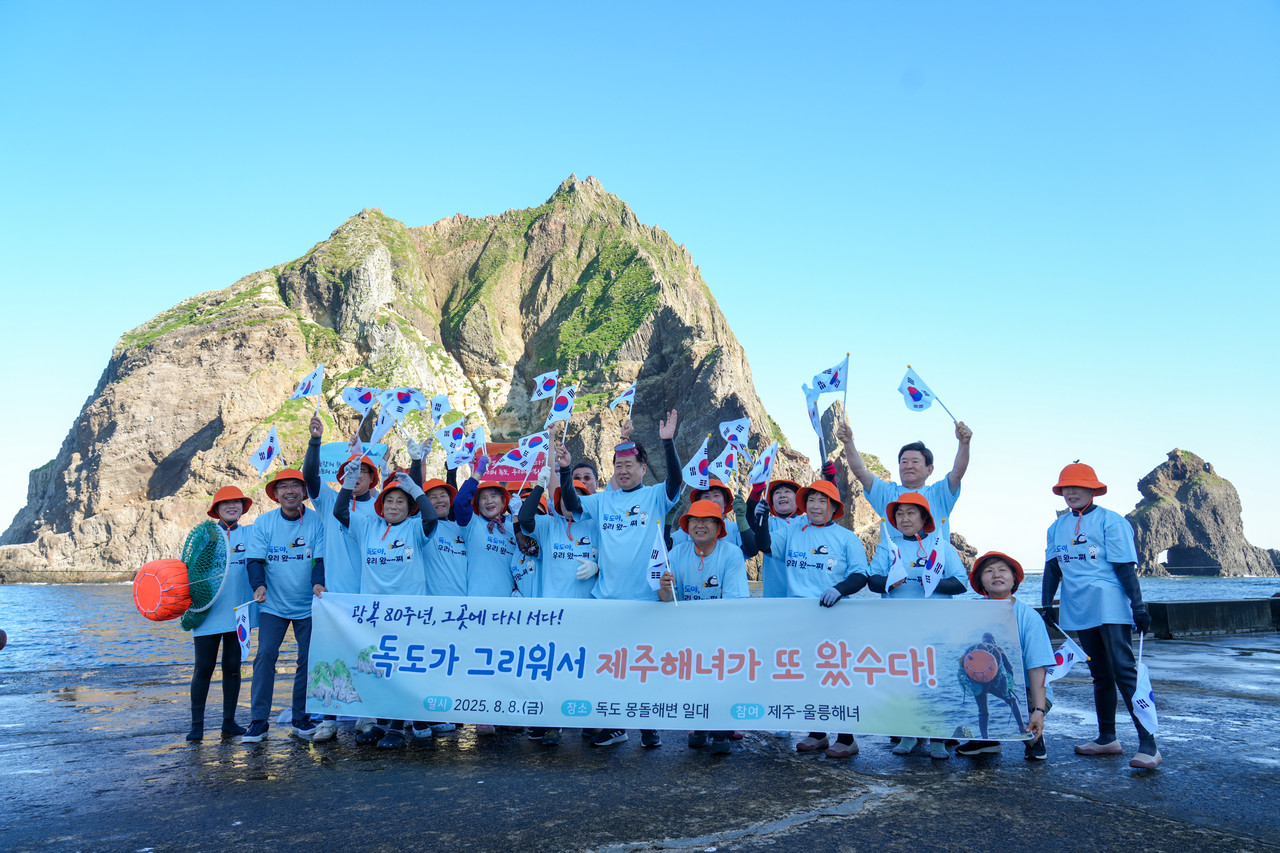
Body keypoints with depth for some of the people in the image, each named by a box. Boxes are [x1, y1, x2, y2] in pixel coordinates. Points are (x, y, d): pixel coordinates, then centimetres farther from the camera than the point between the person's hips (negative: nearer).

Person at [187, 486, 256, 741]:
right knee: (203, 668, 1)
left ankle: (229, 721, 18)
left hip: (238, 612, 1)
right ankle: (197, 724, 11)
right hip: (209, 612, -1)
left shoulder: (250, 533, 9)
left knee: (233, 667, 8)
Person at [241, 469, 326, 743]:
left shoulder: (316, 521, -5)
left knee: (309, 658, 2)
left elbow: (321, 558, -7)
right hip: (273, 605, 0)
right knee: (265, 655, -9)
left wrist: (318, 582, -26)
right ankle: (258, 721, 1)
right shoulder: (263, 522, -2)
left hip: (308, 605, 0)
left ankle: (301, 719, 16)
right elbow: (255, 559, -5)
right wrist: (258, 584, -23)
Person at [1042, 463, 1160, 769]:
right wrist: (1046, 605, 9)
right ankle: (1107, 738, 23)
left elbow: (1125, 567, -7)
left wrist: (1138, 606, -11)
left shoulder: (1110, 521, -3)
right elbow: (1052, 568, 15)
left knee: (1125, 672, -11)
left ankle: (1148, 745, -10)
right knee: (1100, 675, 14)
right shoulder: (1057, 528, 13)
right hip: (1079, 611, 6)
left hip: (1110, 608, -6)